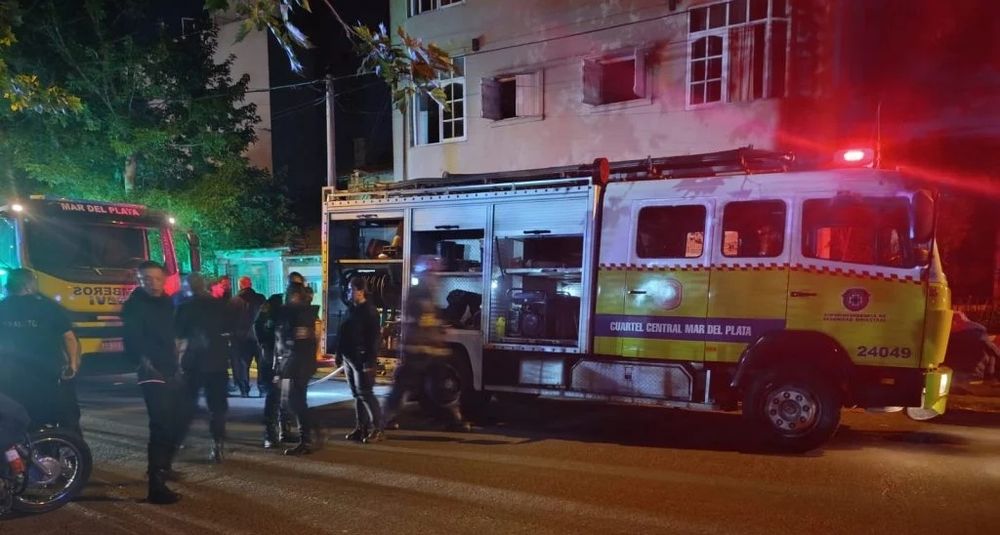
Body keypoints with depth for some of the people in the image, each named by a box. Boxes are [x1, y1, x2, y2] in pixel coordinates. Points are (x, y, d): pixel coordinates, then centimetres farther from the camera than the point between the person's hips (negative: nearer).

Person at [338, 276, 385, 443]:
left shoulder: (369, 311, -11)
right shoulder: (351, 309, 14)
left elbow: (374, 338, -16)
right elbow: (344, 333, 18)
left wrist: (370, 361, -21)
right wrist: (340, 354, 13)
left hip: (361, 359, -8)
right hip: (349, 358, 8)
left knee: (365, 394, -7)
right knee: (356, 394, 11)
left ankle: (377, 428, -1)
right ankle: (361, 427, 17)